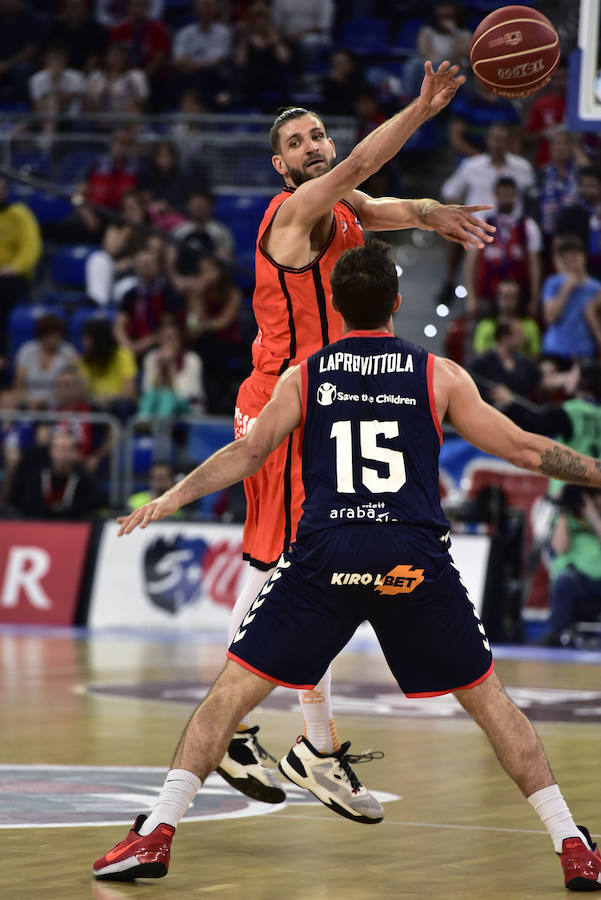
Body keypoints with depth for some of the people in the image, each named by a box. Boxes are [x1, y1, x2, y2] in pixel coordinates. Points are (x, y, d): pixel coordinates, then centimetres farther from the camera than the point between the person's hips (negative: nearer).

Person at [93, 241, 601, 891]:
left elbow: (247, 455, 10)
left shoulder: (305, 375, 12)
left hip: (327, 552, 0)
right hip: (416, 556, 0)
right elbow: (524, 451, 13)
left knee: (234, 688, 9)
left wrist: (171, 498, 16)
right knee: (486, 697, 14)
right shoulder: (439, 375, 11)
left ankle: (156, 835, -1)